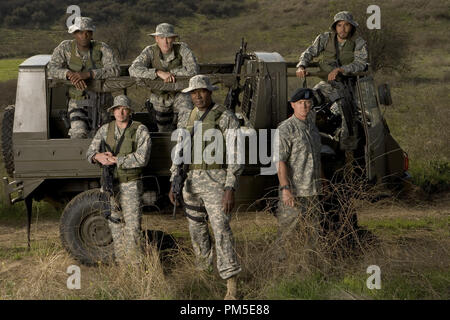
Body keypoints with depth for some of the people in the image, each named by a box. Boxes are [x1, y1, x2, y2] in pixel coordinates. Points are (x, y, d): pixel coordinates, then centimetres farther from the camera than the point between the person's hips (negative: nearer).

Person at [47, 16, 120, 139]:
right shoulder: (65, 47, -2)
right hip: (78, 102, -1)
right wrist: (70, 74, -32)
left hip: (102, 101, 1)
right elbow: (51, 69, -11)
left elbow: (115, 69, -21)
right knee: (79, 133, -25)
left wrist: (87, 74, -32)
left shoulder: (102, 48, -7)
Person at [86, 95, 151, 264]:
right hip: (109, 184, 5)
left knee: (132, 226, -8)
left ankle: (134, 262, -4)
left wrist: (115, 160, -18)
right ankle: (120, 262, 17)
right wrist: (98, 156, -19)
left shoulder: (140, 130, -6)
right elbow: (90, 152, 5)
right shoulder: (105, 130, 8)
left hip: (130, 185, -4)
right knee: (115, 225, 9)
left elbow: (142, 158, -16)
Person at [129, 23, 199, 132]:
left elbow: (193, 70, -29)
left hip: (179, 94, -1)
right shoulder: (150, 51, -18)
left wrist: (170, 72, -27)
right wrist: (159, 73, -42)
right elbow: (133, 70, -32)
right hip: (159, 97, 1)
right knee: (164, 131, 15)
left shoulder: (182, 49, -18)